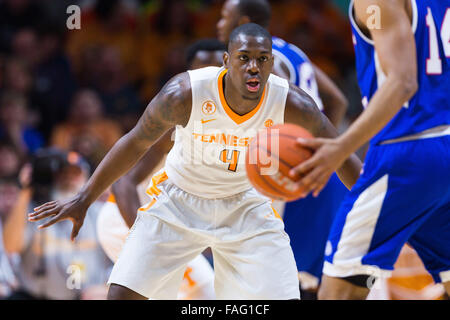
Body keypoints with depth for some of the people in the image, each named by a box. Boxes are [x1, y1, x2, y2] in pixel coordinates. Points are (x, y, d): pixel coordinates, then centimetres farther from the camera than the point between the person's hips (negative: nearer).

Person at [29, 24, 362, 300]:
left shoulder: (291, 104, -25)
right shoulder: (184, 94, -28)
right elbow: (137, 142, -11)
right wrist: (84, 199, -7)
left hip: (244, 204, 1)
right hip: (178, 200, -1)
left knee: (282, 298, -11)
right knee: (122, 293, -12)